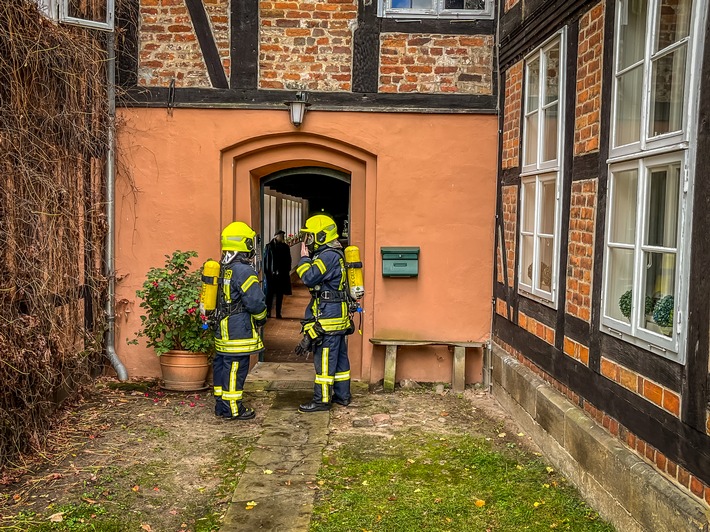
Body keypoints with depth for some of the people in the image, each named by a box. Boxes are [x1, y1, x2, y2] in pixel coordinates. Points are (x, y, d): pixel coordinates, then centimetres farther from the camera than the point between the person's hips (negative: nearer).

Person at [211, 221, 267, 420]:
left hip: (222, 327, 9)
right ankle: (232, 408, 5)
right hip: (238, 330, -9)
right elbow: (255, 301, -19)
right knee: (236, 367, -2)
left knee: (221, 364, 14)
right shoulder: (243, 270, -18)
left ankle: (221, 404, 23)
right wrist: (261, 317, -1)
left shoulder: (223, 269, 10)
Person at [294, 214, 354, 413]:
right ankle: (342, 396, 22)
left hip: (328, 318, -10)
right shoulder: (335, 255, 16)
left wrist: (304, 257, -11)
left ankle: (322, 400, 2)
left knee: (325, 360, -4)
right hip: (337, 316, 10)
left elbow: (309, 277, -23)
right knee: (339, 357, 14)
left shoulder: (329, 256, -17)